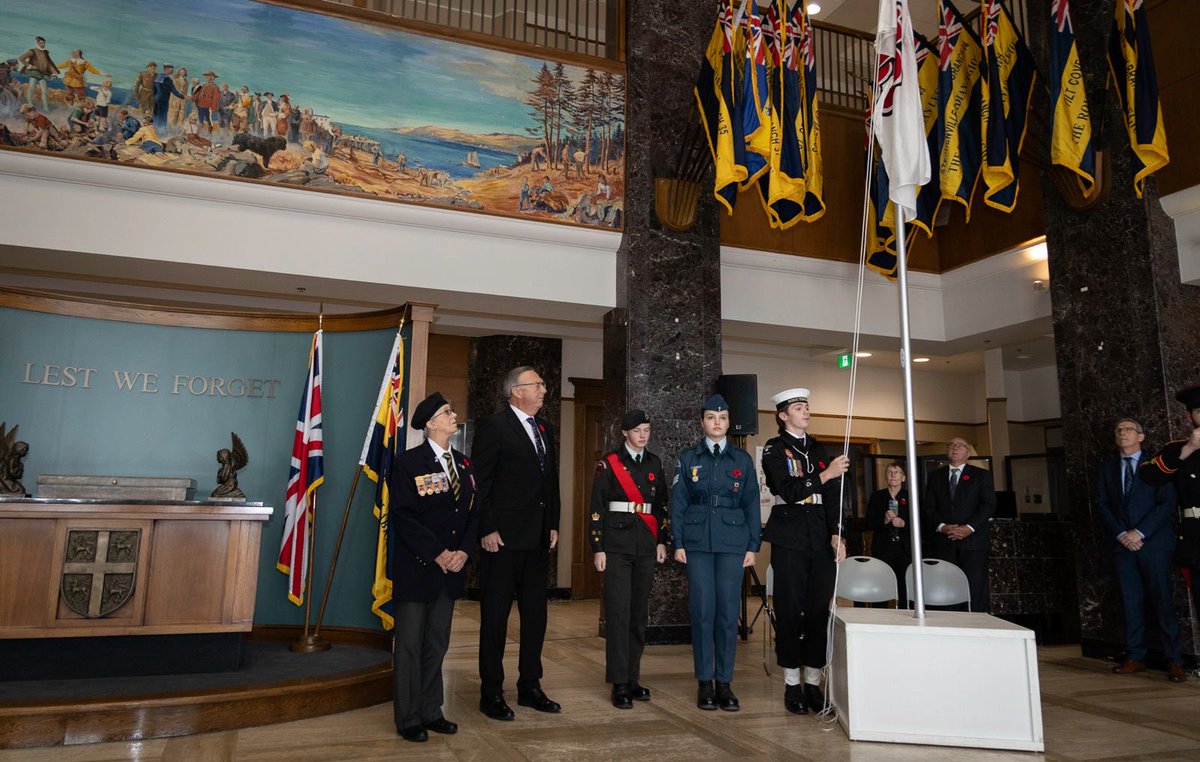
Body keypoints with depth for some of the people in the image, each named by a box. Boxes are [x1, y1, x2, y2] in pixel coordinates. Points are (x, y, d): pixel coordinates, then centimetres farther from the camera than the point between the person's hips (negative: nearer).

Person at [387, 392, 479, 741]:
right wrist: (438, 554, -16)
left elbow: (473, 513, 10)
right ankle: (408, 718, 16)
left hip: (451, 568, 6)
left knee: (437, 643, 13)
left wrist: (463, 551, -5)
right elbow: (403, 517, -13)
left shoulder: (463, 464, 10)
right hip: (416, 567, -5)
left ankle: (431, 711, 24)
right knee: (410, 644, 4)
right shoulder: (407, 463, -8)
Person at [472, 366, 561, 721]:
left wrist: (553, 525, 12)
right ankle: (491, 692, 15)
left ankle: (530, 686, 26)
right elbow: (480, 483, -11)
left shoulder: (545, 429, 14)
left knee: (535, 614, 14)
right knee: (495, 616, 4)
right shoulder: (494, 426, -8)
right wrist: (487, 530, -15)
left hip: (538, 537, 7)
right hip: (503, 538, -7)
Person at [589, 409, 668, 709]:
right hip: (617, 544, -4)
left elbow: (661, 505, 16)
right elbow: (597, 507, -3)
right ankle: (619, 684, -1)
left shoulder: (654, 463, 12)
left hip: (646, 545, 4)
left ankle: (633, 677, 18)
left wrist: (662, 541, 9)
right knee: (618, 612, -7)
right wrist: (597, 548, -8)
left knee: (640, 613, 8)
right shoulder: (609, 463, -2)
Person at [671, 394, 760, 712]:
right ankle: (704, 682, 10)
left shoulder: (742, 459, 8)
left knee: (728, 612, 1)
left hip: (732, 543, 1)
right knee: (702, 611, -1)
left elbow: (751, 504, 7)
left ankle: (725, 682, 12)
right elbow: (678, 502, 5)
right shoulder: (688, 458, 6)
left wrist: (753, 545, 2)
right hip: (698, 542, 0)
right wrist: (678, 543, -2)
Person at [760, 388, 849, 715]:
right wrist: (825, 475, -19)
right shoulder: (774, 449, 0)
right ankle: (792, 684, 10)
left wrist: (836, 534, 1)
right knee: (790, 610, 0)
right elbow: (788, 491, -13)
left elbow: (833, 495, 11)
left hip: (821, 538, 5)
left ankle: (813, 681, 16)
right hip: (790, 538, -4)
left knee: (819, 609, 6)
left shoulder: (818, 449, 15)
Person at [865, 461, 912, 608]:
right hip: (883, 549, 0)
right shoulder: (877, 496, 8)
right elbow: (869, 523, 4)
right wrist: (884, 520, -14)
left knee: (905, 590, -2)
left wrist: (904, 524, -12)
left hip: (905, 550, 0)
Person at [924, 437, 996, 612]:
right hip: (944, 541, 2)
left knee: (975, 589, -6)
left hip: (973, 540, -2)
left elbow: (989, 504, -1)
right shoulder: (935, 476, 17)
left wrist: (969, 527, -13)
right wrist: (942, 526, -9)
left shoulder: (981, 475, 10)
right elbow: (929, 507, 9)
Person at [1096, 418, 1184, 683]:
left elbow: (1167, 503, -5)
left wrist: (1140, 532, -13)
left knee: (1162, 600, -5)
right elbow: (1102, 505, 7)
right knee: (1131, 603, 5)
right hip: (1123, 544, 3)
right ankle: (1135, 658, 10)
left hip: (1154, 542, -3)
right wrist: (1121, 534, -7)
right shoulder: (1106, 468, 13)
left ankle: (1174, 661, 1)